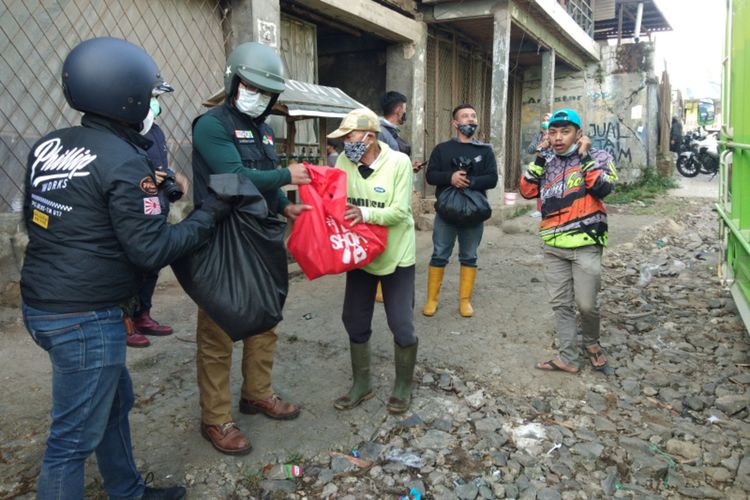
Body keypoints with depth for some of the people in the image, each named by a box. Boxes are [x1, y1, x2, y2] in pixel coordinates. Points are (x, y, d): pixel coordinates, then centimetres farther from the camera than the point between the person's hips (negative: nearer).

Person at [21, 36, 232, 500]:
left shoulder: (49, 145, 6)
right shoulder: (124, 162, -19)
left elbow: (33, 219, 17)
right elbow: (151, 250, -18)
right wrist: (210, 215, -7)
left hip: (42, 304, 9)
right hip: (86, 317, -9)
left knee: (116, 399, 24)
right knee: (76, 435, 5)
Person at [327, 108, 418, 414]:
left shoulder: (398, 162, -18)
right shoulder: (344, 161, -7)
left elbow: (399, 212, -23)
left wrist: (365, 213, -38)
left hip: (396, 256, -4)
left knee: (401, 326, 2)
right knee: (355, 322, 12)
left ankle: (403, 387, 26)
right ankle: (361, 384, 32)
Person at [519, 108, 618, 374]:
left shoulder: (598, 156, 0)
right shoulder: (549, 165, 14)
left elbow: (602, 188, -17)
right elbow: (527, 190, 3)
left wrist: (585, 155, -11)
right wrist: (539, 158, 0)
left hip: (585, 245, -5)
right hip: (554, 247, 5)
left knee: (586, 304, -2)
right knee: (561, 304, 7)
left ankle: (591, 342, 28)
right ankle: (568, 358, 17)